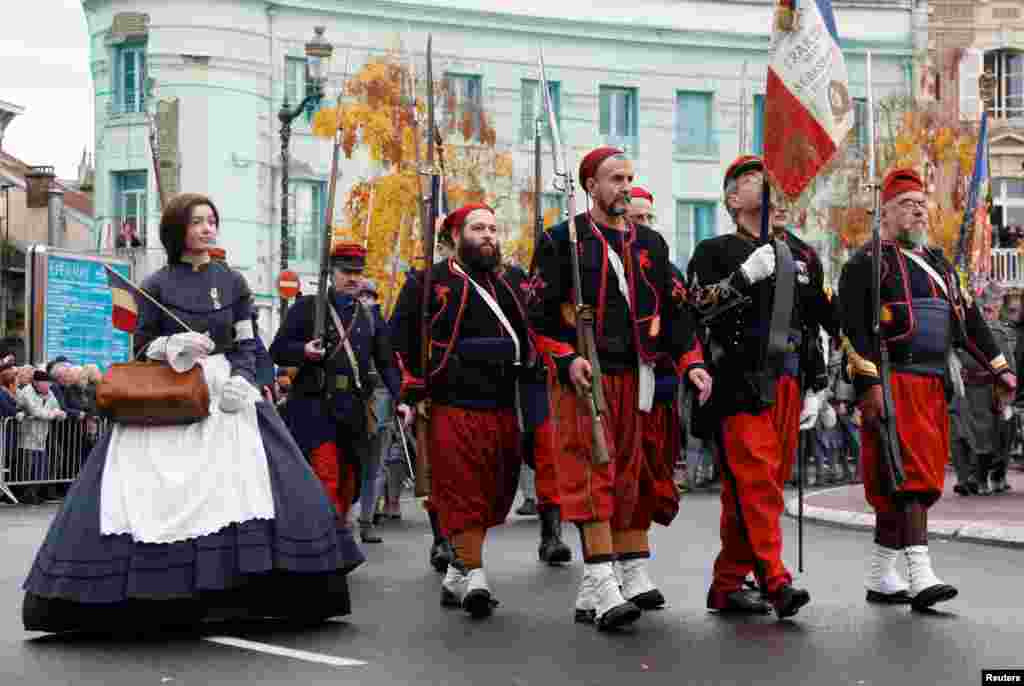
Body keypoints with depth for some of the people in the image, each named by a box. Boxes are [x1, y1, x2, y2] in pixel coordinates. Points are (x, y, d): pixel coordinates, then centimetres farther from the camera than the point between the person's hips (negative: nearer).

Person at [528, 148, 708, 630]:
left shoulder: (650, 244, 16)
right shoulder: (562, 241, 1)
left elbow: (673, 310, 17)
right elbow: (539, 311, -3)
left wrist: (690, 362, 4)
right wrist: (567, 358, -17)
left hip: (633, 375, 5)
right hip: (583, 376, -5)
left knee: (629, 472, 9)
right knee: (592, 473, -11)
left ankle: (631, 573, 18)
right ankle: (603, 588, -14)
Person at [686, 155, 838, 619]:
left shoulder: (803, 255, 19)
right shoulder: (715, 251, 4)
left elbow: (816, 326, 22)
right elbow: (697, 310, -11)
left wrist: (815, 388, 16)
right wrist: (745, 275, -20)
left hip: (788, 385, 6)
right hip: (738, 384, -6)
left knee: (769, 484, 6)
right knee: (754, 481, -15)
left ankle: (727, 584, 14)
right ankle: (775, 582, -17)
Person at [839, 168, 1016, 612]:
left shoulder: (937, 264, 23)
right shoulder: (867, 263, -1)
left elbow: (968, 320, 25)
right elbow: (856, 327, -10)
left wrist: (999, 368, 20)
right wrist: (868, 384, -18)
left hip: (934, 387, 7)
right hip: (894, 386, -7)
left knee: (898, 484, 8)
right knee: (910, 474, -15)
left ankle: (880, 578, 15)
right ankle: (921, 576, -19)